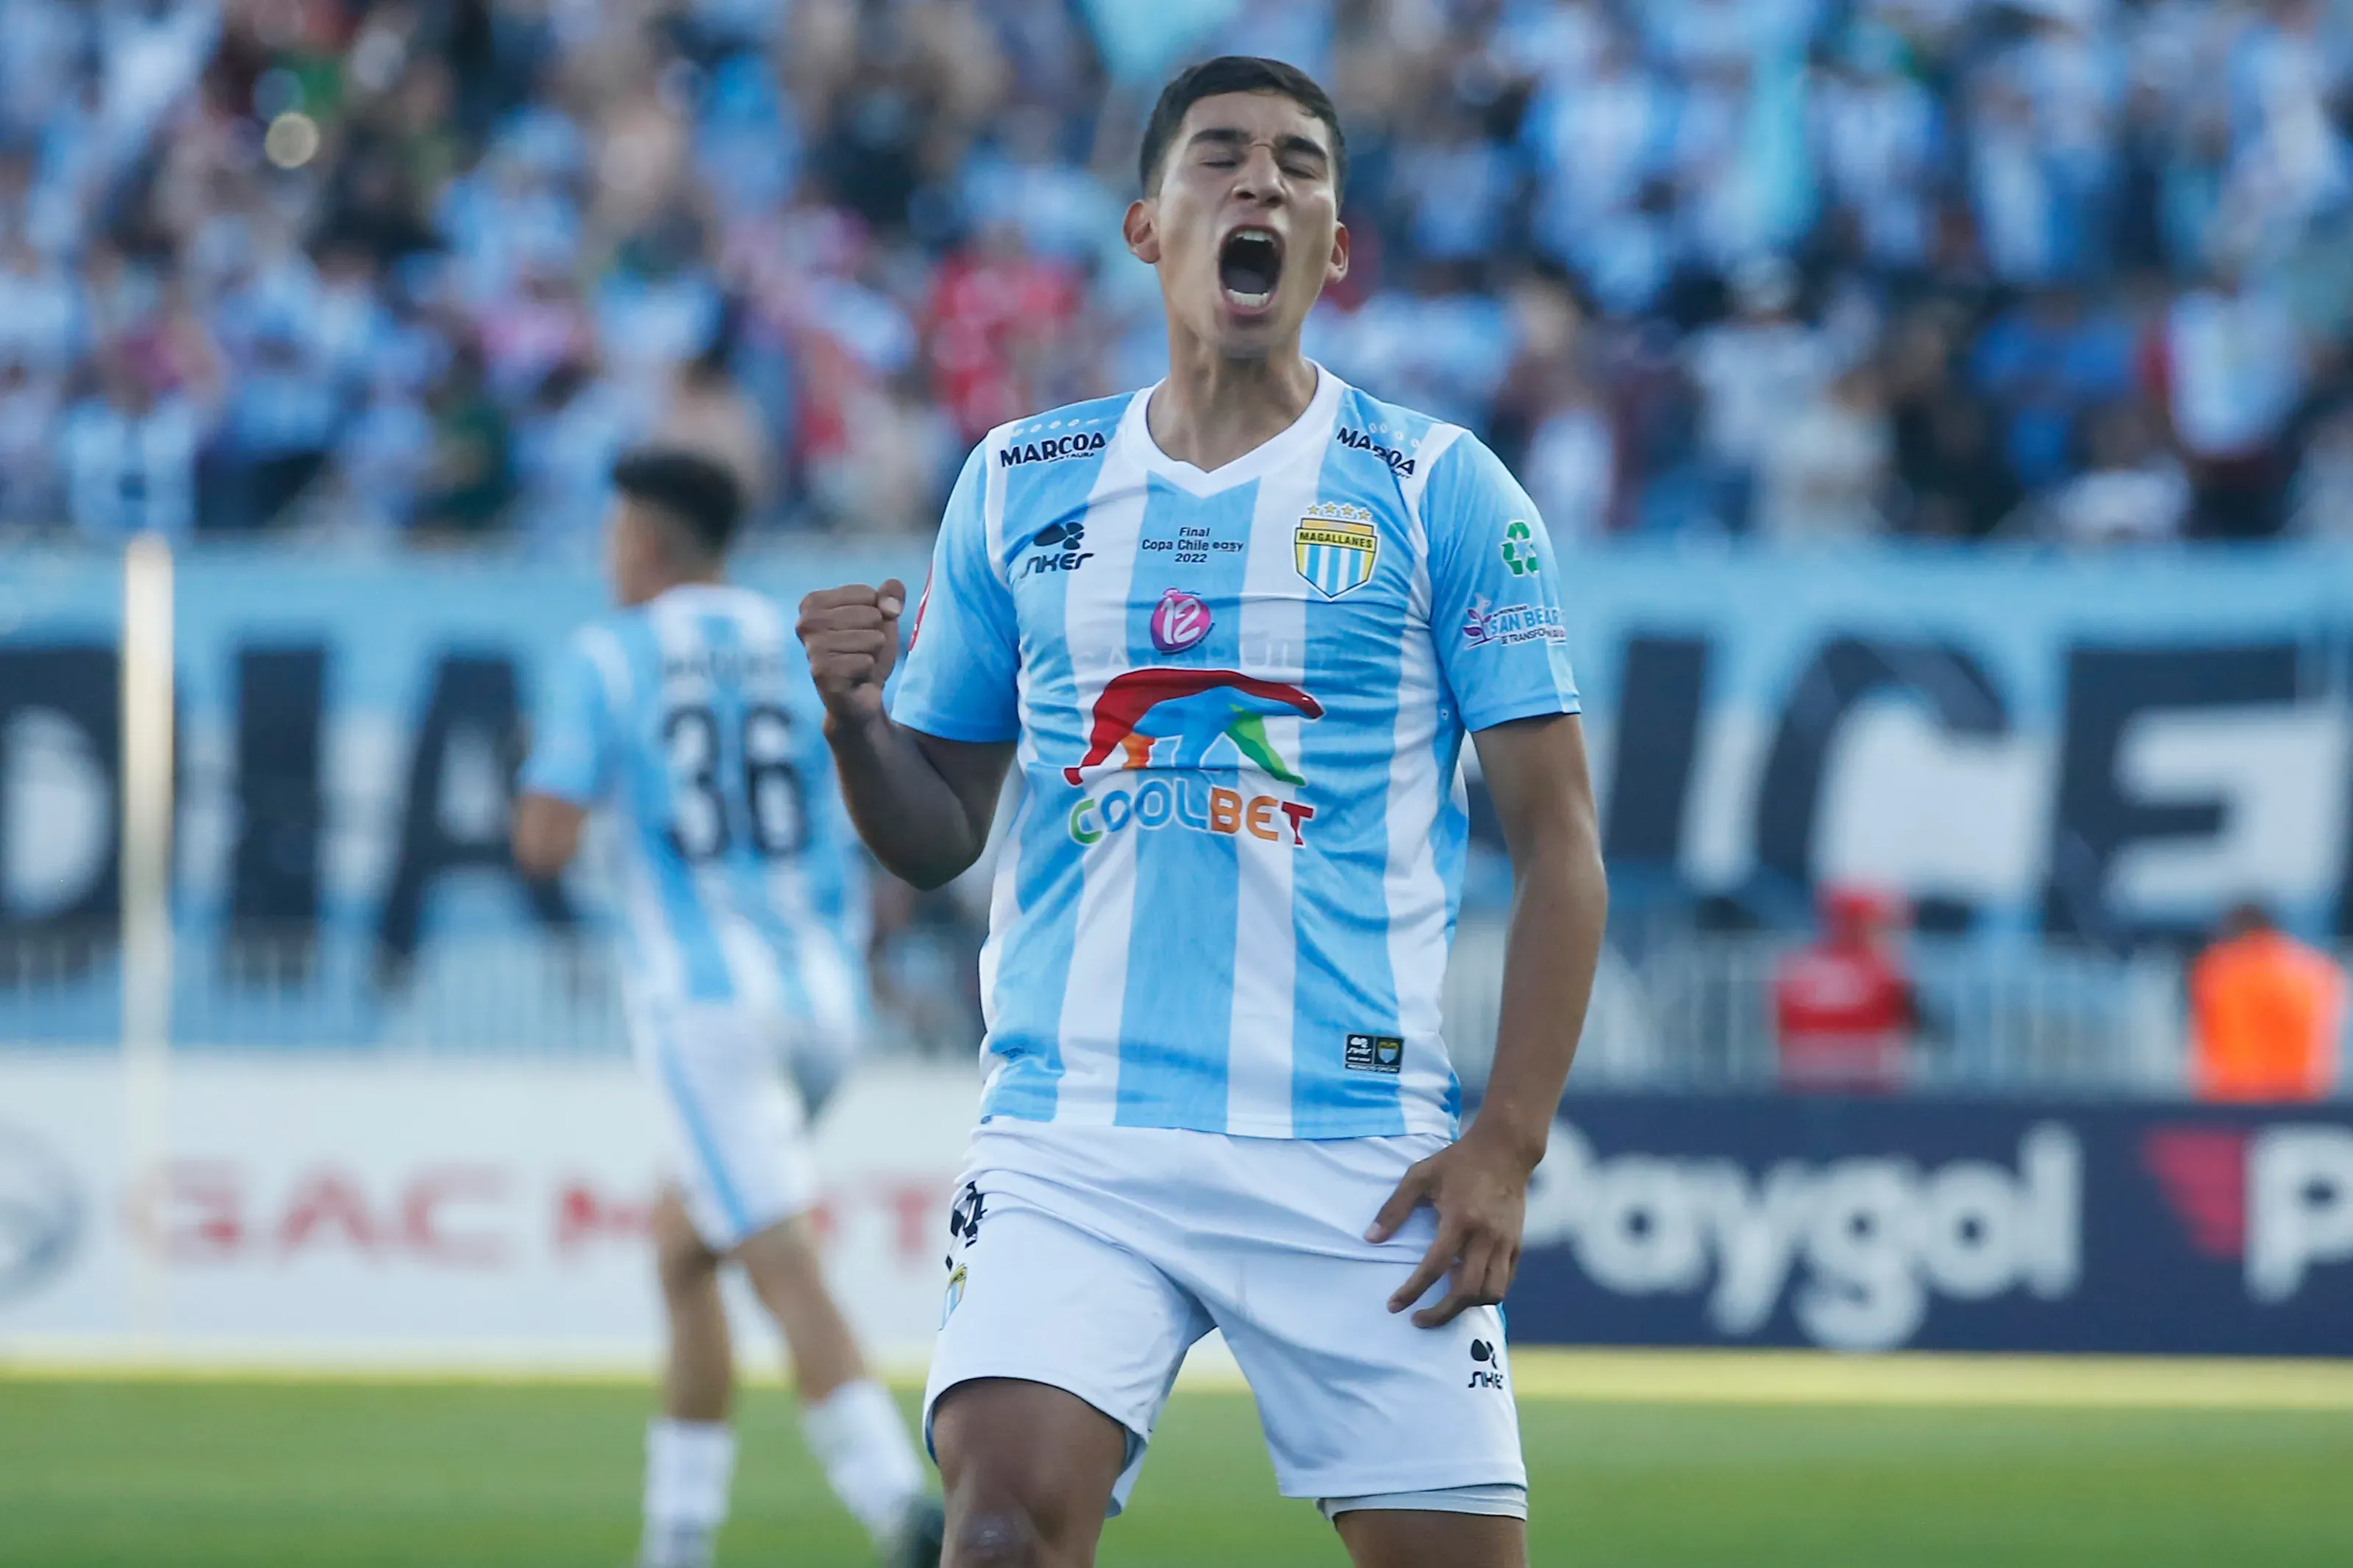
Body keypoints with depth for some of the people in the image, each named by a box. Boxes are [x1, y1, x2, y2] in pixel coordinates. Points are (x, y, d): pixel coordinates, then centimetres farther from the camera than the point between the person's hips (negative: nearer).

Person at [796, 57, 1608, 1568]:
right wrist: (856, 718, -7)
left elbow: (1560, 842, 2)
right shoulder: (1020, 484, 12)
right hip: (1072, 1139, 1)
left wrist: (1508, 1143, -8)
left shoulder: (1440, 488, 4)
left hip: (1354, 1145, -1)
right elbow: (937, 838, 16)